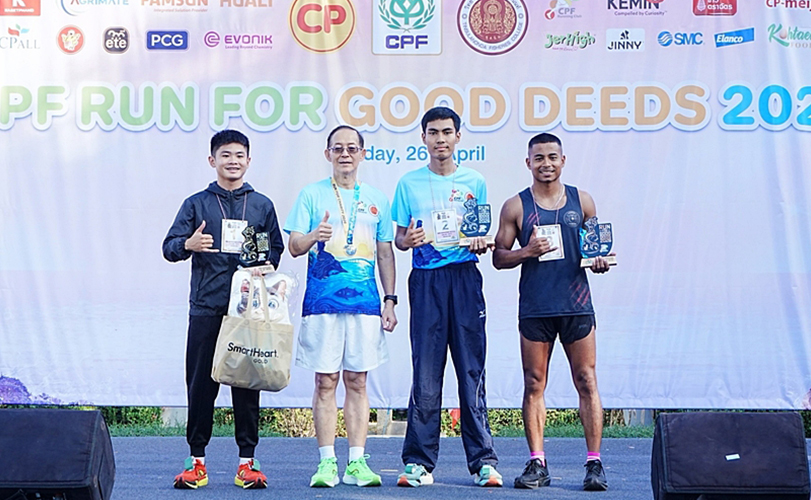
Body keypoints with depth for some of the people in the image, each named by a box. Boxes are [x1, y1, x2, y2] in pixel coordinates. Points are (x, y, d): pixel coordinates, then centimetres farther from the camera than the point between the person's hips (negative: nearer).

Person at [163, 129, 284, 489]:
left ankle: (247, 460, 8)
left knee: (247, 383, 2)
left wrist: (264, 264, -7)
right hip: (206, 308, 0)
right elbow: (169, 247, 5)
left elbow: (276, 251, 15)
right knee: (201, 384, 1)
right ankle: (197, 460, 10)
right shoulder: (197, 203, 10)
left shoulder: (262, 205, 13)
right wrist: (188, 245, -17)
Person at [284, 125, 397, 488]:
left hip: (365, 301, 2)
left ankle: (357, 462, 6)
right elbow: (294, 246, 1)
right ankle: (327, 462, 3)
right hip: (322, 301, -2)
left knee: (357, 381, 3)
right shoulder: (312, 194, 6)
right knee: (325, 380, -2)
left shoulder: (376, 200, 13)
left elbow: (385, 253, 15)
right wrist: (313, 236, -21)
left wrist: (390, 300, 9)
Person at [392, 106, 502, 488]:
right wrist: (408, 240, -11)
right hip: (426, 281, 0)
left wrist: (481, 243, -7)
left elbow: (483, 237, 15)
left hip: (466, 279, 1)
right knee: (426, 374, -2)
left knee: (472, 371, -1)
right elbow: (398, 237, 11)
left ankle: (483, 461, 4)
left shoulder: (474, 183, 11)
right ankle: (419, 462, 4)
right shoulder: (410, 183, 9)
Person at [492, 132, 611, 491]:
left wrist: (600, 261, -5)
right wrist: (526, 252, -12)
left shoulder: (581, 201, 9)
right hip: (535, 307, 0)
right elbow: (499, 257, 6)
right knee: (534, 385, 2)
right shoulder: (516, 206, 5)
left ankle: (594, 463, 5)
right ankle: (537, 463, 9)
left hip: (576, 304, 1)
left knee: (586, 383, 0)